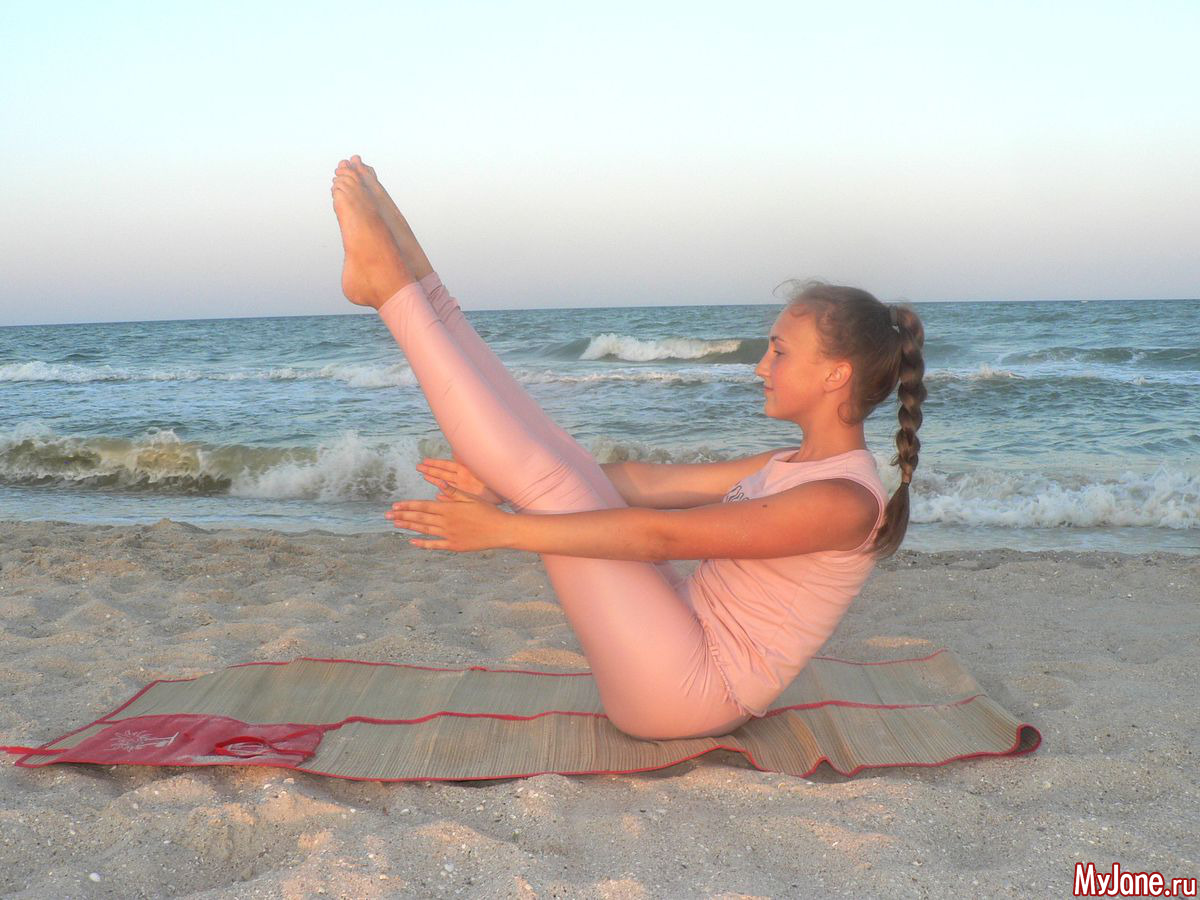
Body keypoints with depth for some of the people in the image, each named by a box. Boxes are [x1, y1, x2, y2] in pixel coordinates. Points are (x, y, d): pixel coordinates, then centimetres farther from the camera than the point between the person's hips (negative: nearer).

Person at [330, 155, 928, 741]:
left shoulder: (845, 501, -18)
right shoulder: (790, 468, 12)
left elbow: (661, 536, -23)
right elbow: (645, 483, 9)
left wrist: (504, 528, -22)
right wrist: (501, 479, 4)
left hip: (684, 692, -8)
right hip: (685, 638, 8)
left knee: (549, 482, -15)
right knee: (561, 464, 1)